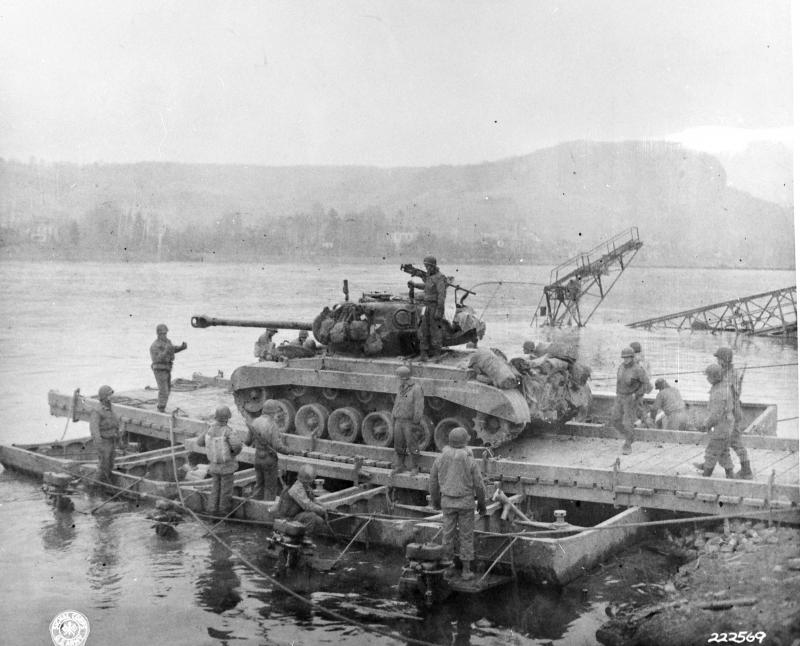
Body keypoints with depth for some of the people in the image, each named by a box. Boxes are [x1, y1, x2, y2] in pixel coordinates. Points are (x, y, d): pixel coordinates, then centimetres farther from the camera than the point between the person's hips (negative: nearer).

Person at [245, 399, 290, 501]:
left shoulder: (254, 422, -2)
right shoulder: (272, 425, -22)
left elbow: (248, 442, 6)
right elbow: (277, 446, -24)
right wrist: (287, 450, -2)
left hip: (258, 459, 6)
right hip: (270, 460, -6)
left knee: (259, 486, 19)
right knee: (270, 488, 6)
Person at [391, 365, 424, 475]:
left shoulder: (416, 388, -13)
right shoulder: (401, 388, 10)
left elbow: (419, 407, -16)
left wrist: (416, 423, -19)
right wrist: (393, 419, 13)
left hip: (410, 422, -7)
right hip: (399, 421, 7)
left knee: (412, 446, -1)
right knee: (399, 445, 8)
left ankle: (415, 468, 9)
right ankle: (399, 466, 16)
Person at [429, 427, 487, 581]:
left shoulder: (440, 459, -6)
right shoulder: (470, 461, -14)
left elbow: (434, 483, 4)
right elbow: (478, 485, -9)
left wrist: (435, 501, 20)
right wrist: (482, 504, 6)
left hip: (448, 502, 2)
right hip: (466, 502, -2)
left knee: (448, 535, 11)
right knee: (466, 536, 8)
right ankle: (466, 571, 13)